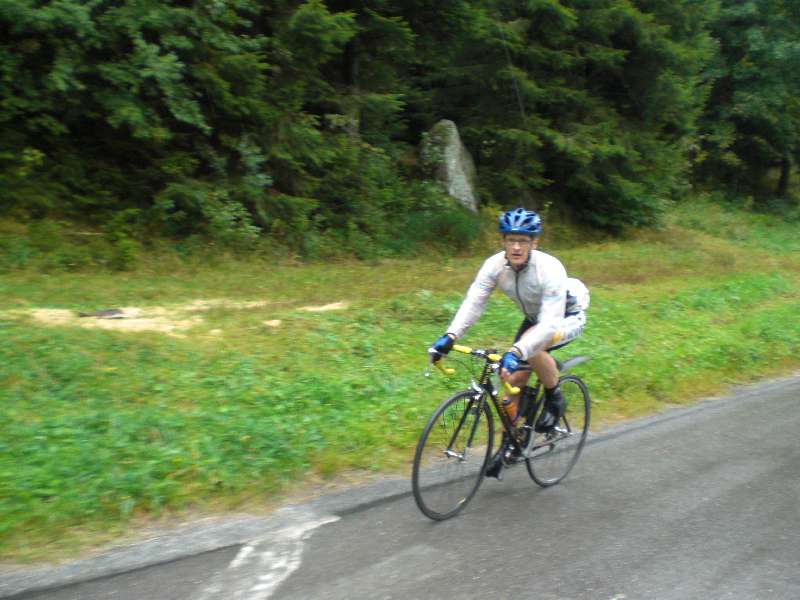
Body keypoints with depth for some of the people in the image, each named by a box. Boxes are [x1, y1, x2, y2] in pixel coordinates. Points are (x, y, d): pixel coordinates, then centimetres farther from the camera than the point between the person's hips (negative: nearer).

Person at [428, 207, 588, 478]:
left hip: (568, 317, -5)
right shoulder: (495, 265, -22)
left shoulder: (550, 269, -36)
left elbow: (550, 324, -44)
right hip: (535, 318, 5)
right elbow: (473, 302, -27)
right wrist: (449, 336, -42)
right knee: (514, 381, -2)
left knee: (531, 348, -35)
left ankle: (555, 399, -9)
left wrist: (516, 352, -56)